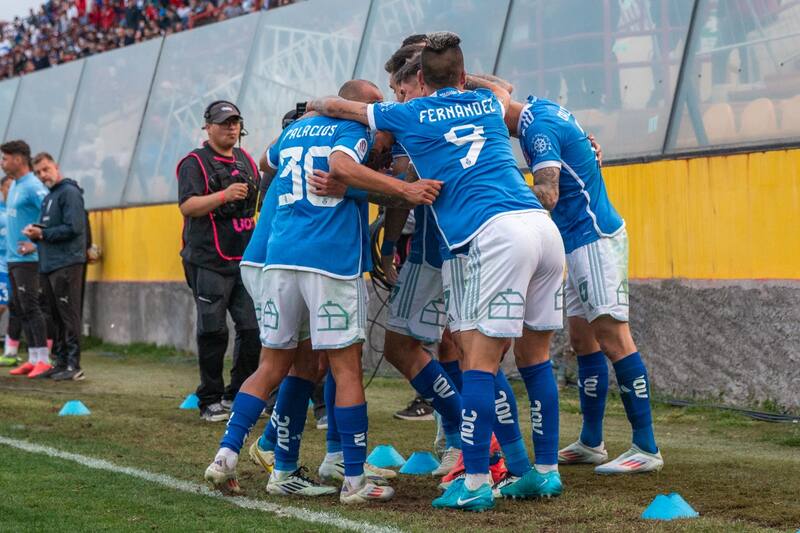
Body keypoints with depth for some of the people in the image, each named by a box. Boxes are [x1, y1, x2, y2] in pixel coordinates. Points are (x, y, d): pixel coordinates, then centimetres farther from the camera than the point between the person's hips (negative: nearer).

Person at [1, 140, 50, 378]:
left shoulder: (33, 187, -13)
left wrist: (37, 244, -20)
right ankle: (33, 359, 14)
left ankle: (43, 360, -7)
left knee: (29, 307, -10)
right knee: (19, 308, 10)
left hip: (27, 259, -9)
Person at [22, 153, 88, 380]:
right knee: (57, 318, 11)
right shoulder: (48, 198, 20)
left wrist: (42, 234, -12)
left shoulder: (69, 193, -8)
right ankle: (61, 363, 16)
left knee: (69, 316, -9)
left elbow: (73, 228, -18)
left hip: (67, 264, -9)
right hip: (48, 265, 9)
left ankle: (73, 366, -9)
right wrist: (35, 232, 2)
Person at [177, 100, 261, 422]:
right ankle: (210, 401, 5)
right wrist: (224, 195, -25)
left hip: (245, 260, 6)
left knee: (253, 328, -1)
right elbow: (187, 206, -15)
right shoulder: (195, 163, -2)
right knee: (213, 332, -5)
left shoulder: (246, 161, 18)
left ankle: (237, 395, 13)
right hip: (209, 262, -6)